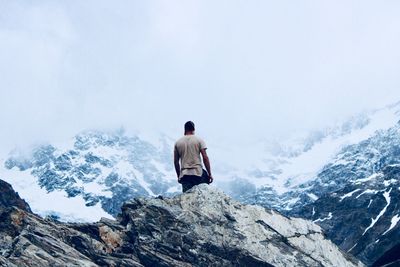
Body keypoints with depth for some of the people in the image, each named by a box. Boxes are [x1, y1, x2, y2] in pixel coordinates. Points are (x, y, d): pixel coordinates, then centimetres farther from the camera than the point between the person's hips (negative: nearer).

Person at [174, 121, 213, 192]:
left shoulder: (177, 143, 10)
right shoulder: (199, 140, 2)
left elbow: (176, 162, 12)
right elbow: (205, 158, -5)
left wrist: (178, 176, 21)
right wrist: (210, 174, -1)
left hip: (184, 175, 3)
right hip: (198, 173, -3)